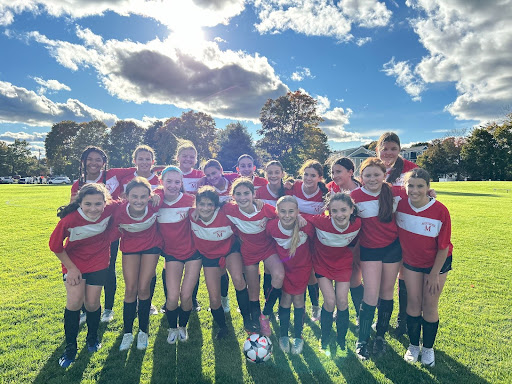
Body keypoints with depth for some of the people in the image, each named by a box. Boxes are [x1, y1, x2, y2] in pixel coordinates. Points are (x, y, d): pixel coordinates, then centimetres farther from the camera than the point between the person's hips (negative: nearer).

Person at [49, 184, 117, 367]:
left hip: (98, 261, 1)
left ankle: (92, 337, 34)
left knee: (92, 303, 4)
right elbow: (55, 245, -11)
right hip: (75, 261, -1)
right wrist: (70, 268, -8)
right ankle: (70, 346, 18)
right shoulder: (69, 220, -28)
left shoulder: (111, 209, -27)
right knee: (74, 302, -7)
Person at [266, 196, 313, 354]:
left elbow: (311, 240, -9)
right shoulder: (271, 226, -27)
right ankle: (283, 335, 24)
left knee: (298, 299, 6)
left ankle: (298, 336, 25)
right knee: (286, 298, 3)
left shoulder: (306, 226, -31)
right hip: (283, 265, 1)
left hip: (302, 266, 0)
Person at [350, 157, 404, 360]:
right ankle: (362, 340, 14)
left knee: (386, 292, 12)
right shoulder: (355, 196, -14)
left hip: (393, 246, 3)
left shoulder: (395, 192, -6)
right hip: (369, 249, -2)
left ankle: (381, 336, 32)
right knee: (371, 295, -5)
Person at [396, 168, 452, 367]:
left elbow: (443, 247, -16)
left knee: (430, 305, 5)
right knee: (413, 301, 8)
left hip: (437, 262, -2)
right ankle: (413, 345, 28)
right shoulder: (400, 205, -18)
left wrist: (434, 274, -10)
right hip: (411, 261, 2)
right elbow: (397, 232, -2)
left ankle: (428, 348, 28)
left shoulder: (441, 211, -25)